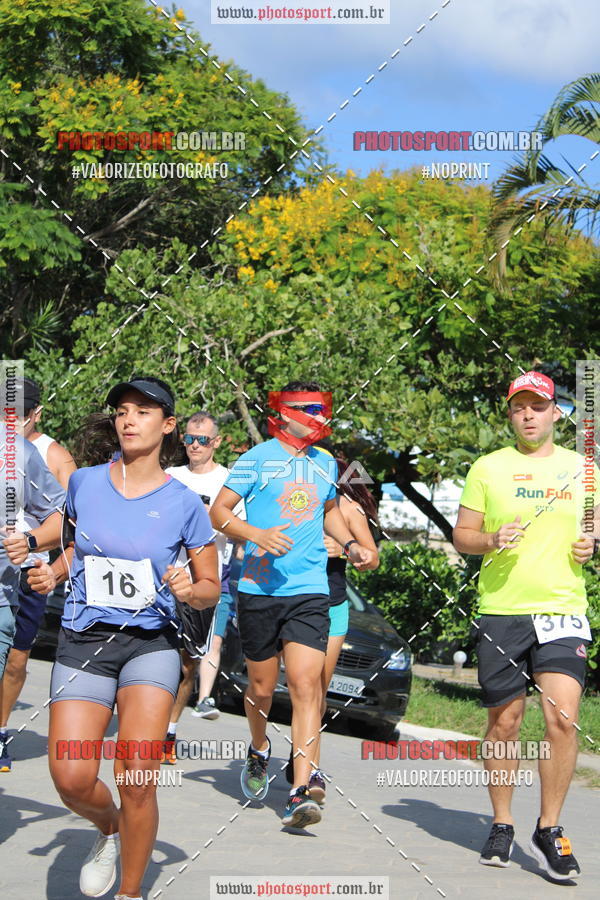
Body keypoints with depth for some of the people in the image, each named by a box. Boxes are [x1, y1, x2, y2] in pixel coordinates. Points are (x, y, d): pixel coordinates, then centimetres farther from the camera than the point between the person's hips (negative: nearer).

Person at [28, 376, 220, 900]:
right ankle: (109, 828, 23)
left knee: (136, 779, -15)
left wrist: (190, 590, -15)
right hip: (83, 641, 2)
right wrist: (53, 573, 6)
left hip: (151, 644, -2)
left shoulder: (183, 503, -2)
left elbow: (211, 586, 6)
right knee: (71, 779, -13)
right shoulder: (84, 483, 5)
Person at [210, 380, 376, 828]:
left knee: (306, 686, -12)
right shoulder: (258, 458, -1)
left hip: (309, 592, 2)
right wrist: (257, 535, -20)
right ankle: (259, 750, 42)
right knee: (261, 687, 10)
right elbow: (219, 512, -3)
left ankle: (300, 793, -16)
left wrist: (351, 545, 13)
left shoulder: (324, 463, 13)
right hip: (260, 589, -2)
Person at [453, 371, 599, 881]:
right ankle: (502, 826, 20)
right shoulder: (487, 468, 7)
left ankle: (549, 830, -1)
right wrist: (492, 540, -12)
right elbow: (462, 536, 9)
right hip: (501, 610, 0)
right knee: (504, 721, 5)